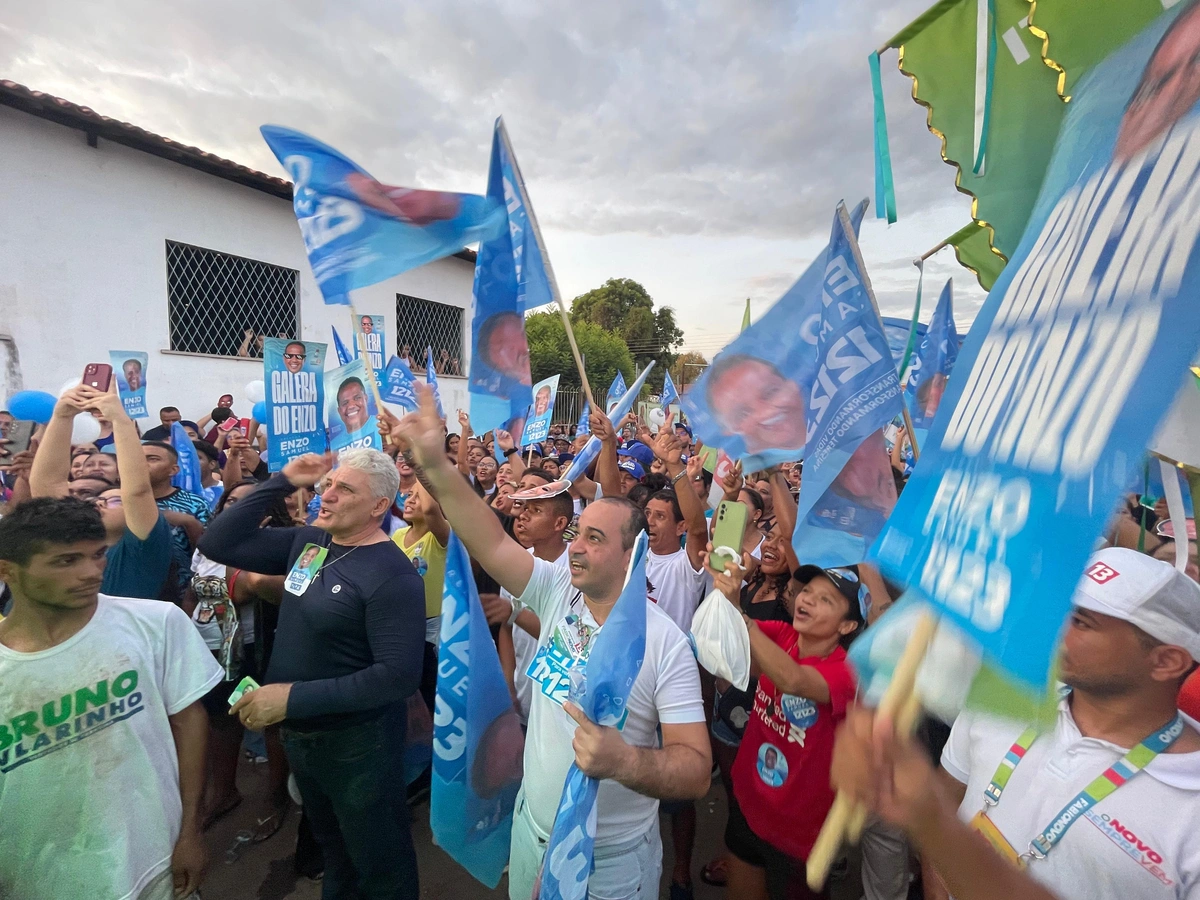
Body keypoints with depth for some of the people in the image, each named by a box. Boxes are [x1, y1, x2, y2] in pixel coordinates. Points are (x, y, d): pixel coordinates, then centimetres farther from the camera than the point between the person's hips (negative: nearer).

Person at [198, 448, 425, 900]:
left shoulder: (392, 575, -26)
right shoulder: (307, 541, -2)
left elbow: (399, 675, -29)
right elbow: (217, 544, -1)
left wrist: (294, 697, -28)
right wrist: (281, 482, -10)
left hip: (356, 741, -7)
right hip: (298, 732, 8)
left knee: (379, 861, 16)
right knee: (329, 841, 31)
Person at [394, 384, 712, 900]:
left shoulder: (665, 643, -22)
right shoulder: (557, 591, -11)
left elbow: (696, 770, -22)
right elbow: (490, 543, -20)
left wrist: (624, 762, -40)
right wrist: (435, 466, -30)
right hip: (532, 831, 4)